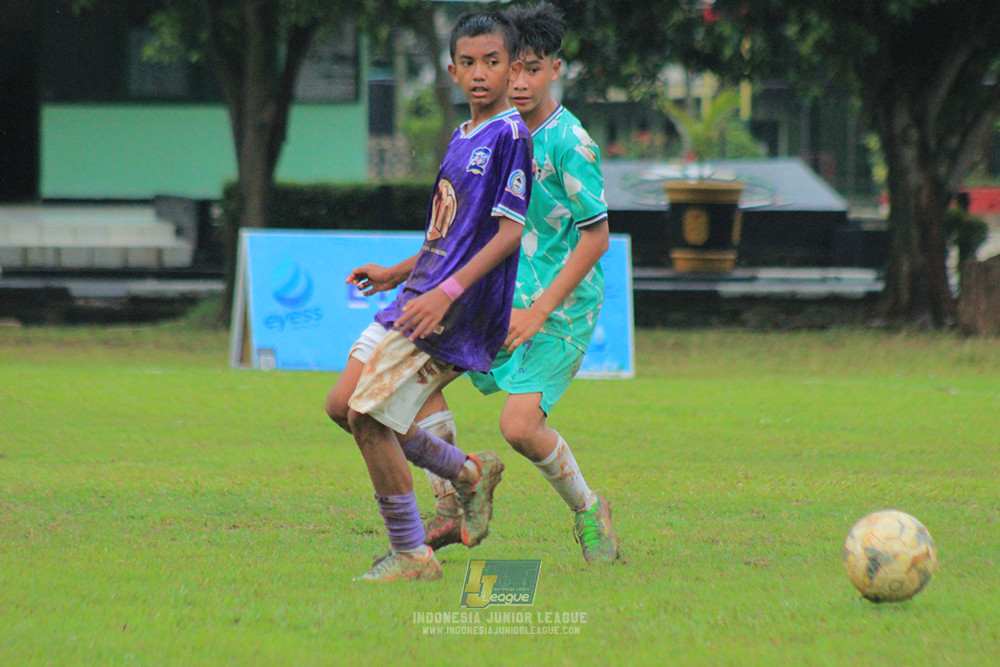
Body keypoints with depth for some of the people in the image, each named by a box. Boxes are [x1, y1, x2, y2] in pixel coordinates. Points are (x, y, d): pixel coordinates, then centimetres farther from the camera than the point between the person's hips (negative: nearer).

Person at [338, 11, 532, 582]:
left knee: (371, 418, -14)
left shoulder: (510, 136, -11)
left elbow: (509, 231, -18)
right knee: (349, 407, 11)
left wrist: (447, 292, -24)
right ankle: (471, 475, 23)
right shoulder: (463, 138, 17)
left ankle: (412, 556, -4)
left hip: (459, 313, -9)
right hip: (422, 298, 9)